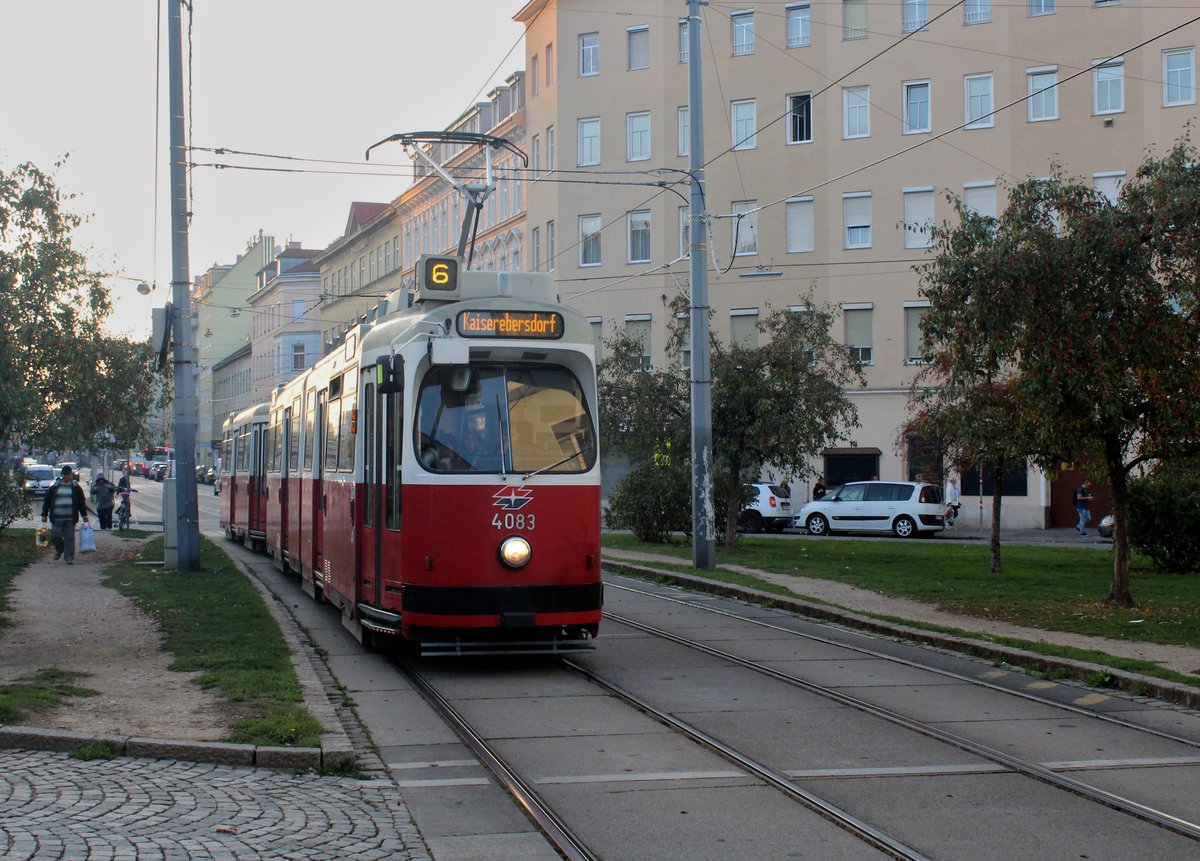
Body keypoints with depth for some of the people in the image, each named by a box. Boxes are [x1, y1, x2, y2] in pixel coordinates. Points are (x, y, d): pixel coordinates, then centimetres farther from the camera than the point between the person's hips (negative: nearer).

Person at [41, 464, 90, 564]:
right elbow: (47, 501, 10)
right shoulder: (54, 487, 8)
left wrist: (84, 515, 6)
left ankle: (69, 557, 4)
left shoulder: (76, 487, 8)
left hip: (70, 518, -1)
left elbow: (82, 502, 11)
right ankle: (60, 549, 29)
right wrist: (44, 515, 7)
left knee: (69, 537, -1)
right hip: (56, 518, 1)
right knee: (55, 536, -1)